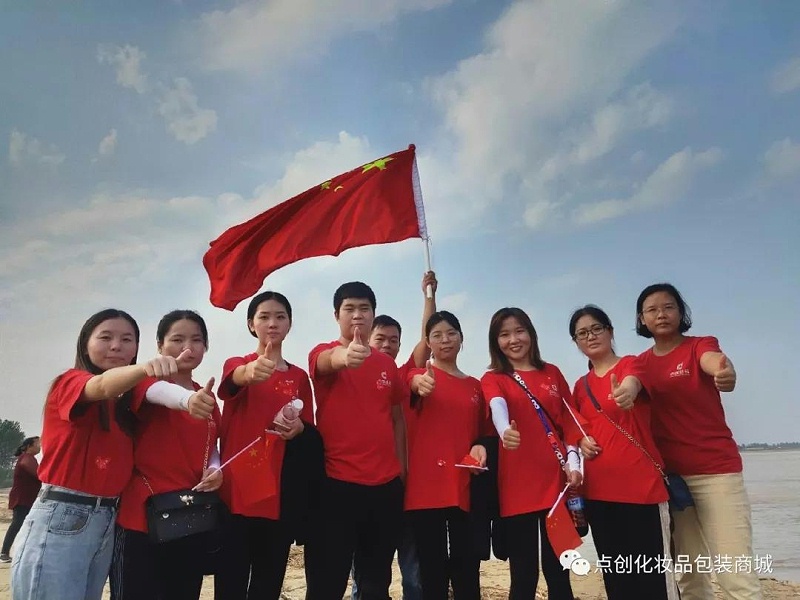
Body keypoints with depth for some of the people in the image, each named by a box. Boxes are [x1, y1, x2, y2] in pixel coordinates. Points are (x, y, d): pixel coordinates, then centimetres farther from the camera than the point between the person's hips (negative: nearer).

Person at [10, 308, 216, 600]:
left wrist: (188, 399, -35)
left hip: (109, 521, 6)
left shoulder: (129, 396, 9)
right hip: (61, 519, -6)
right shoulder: (70, 382, -7)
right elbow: (103, 387, -29)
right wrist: (146, 368, -51)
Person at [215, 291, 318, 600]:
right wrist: (251, 371, -48)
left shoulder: (299, 377, 10)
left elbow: (309, 429, 12)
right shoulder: (237, 364, 2)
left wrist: (299, 427, -13)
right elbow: (236, 377, -24)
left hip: (280, 491, 3)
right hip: (236, 489, -2)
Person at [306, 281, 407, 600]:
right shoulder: (323, 353, -5)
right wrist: (346, 356, -53)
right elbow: (329, 361, -30)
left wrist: (401, 468, 10)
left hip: (386, 484, 5)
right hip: (337, 482, -4)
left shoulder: (387, 363, 9)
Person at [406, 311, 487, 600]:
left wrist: (481, 446, -3)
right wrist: (421, 383, -47)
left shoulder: (475, 385, 15)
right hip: (427, 486, -3)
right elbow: (414, 383, -23)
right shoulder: (421, 374, 2)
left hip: (466, 487, 4)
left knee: (468, 570, 5)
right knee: (433, 570, 1)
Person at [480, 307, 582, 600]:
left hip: (556, 481, 2)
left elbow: (569, 421, 11)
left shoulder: (552, 373, 12)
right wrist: (505, 430, -41)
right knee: (524, 575, 3)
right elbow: (498, 406, -19)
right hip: (516, 486, -2)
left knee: (558, 571, 9)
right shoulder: (492, 379, 4)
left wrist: (573, 462, -4)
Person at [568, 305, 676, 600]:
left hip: (641, 484, -5)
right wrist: (581, 440, 1)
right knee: (615, 573, 13)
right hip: (598, 489, 6)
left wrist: (628, 389, -52)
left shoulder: (630, 363, -4)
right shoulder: (580, 386, 12)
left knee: (652, 571, -3)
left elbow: (633, 380, -29)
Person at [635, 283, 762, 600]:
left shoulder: (700, 345, -4)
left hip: (716, 469, -3)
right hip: (668, 474, 4)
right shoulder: (641, 364, 7)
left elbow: (714, 360, -28)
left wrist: (726, 372, -51)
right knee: (689, 574, 13)